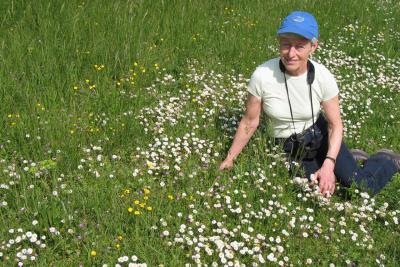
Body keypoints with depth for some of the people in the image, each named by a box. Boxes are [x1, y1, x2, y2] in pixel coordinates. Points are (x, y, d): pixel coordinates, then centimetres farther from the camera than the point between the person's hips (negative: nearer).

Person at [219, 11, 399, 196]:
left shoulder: (323, 77, -21)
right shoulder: (262, 75, -25)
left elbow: (335, 125, -12)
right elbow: (249, 122, -12)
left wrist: (328, 165, -26)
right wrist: (229, 159, -7)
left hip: (320, 136, 0)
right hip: (290, 148, 0)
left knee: (361, 187, -14)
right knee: (321, 193, -14)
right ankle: (352, 158, 18)